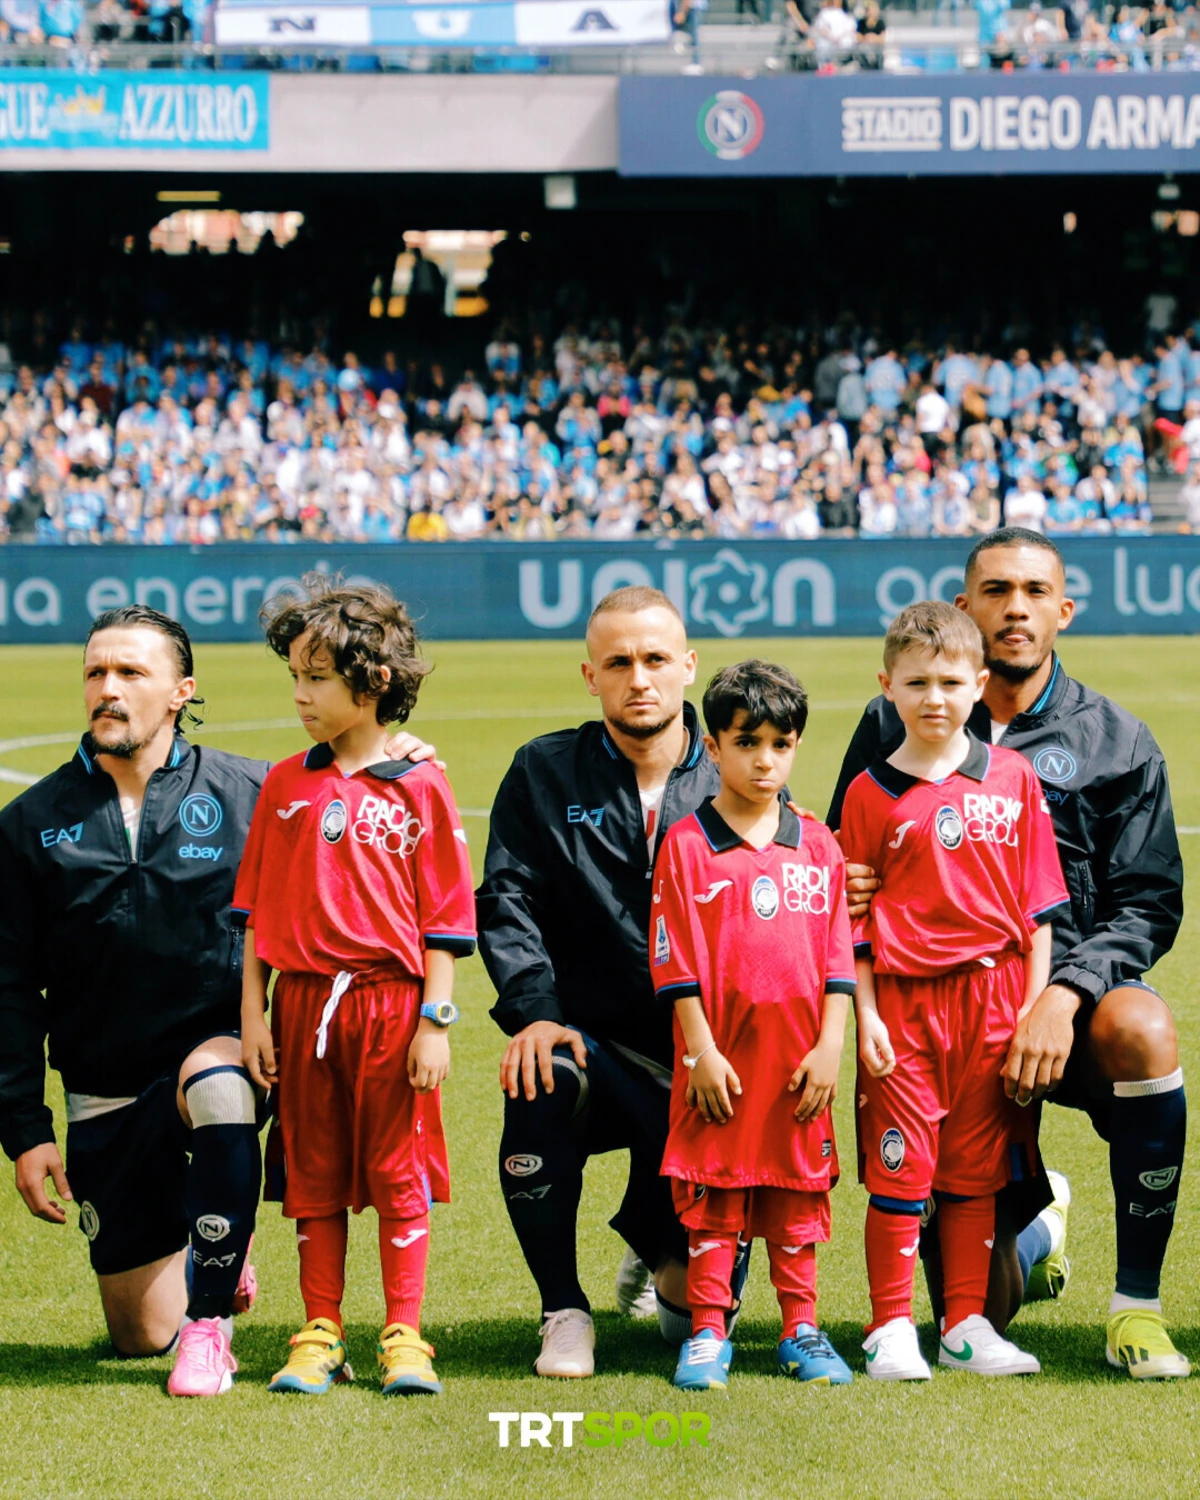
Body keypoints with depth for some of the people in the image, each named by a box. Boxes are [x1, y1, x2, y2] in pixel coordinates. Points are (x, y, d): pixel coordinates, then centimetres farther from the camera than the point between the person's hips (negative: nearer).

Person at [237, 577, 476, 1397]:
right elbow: (257, 909, 8)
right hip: (303, 1001, 3)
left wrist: (435, 1022, -8)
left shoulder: (420, 788, -3)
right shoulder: (286, 784, 7)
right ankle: (320, 1338, 16)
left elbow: (444, 919, -3)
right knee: (315, 1177, 9)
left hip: (392, 1002, -3)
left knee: (399, 1175, 2)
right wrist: (253, 1014, 3)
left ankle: (404, 1339, 10)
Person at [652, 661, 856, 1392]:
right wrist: (700, 1050, -9)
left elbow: (838, 955, 6)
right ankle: (708, 1332, 9)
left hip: (798, 1056, 3)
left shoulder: (818, 846, 7)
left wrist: (830, 1047, -2)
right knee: (713, 1193, 2)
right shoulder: (686, 845, -2)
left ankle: (802, 1330, 16)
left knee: (797, 1188, 8)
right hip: (720, 1056, -2)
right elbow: (677, 961, -4)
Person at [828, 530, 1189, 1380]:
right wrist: (840, 891, -14)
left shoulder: (1117, 745, 4)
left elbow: (1147, 903, -3)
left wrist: (1067, 996, -21)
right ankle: (1033, 1228, 40)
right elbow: (837, 869, 12)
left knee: (1141, 1028, -39)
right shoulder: (894, 728, 6)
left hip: (1066, 1009, -1)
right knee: (980, 1306, -3)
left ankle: (1138, 1304, -22)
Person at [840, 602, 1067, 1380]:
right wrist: (865, 1015, -5)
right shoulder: (870, 793, 1)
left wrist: (1035, 1000, 1)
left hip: (992, 995, 2)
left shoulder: (1014, 778, 5)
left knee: (976, 1168, 9)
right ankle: (892, 1328, 6)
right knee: (900, 1167, -2)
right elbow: (854, 916, 2)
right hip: (903, 998, -2)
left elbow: (1037, 902, 7)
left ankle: (966, 1325, 17)